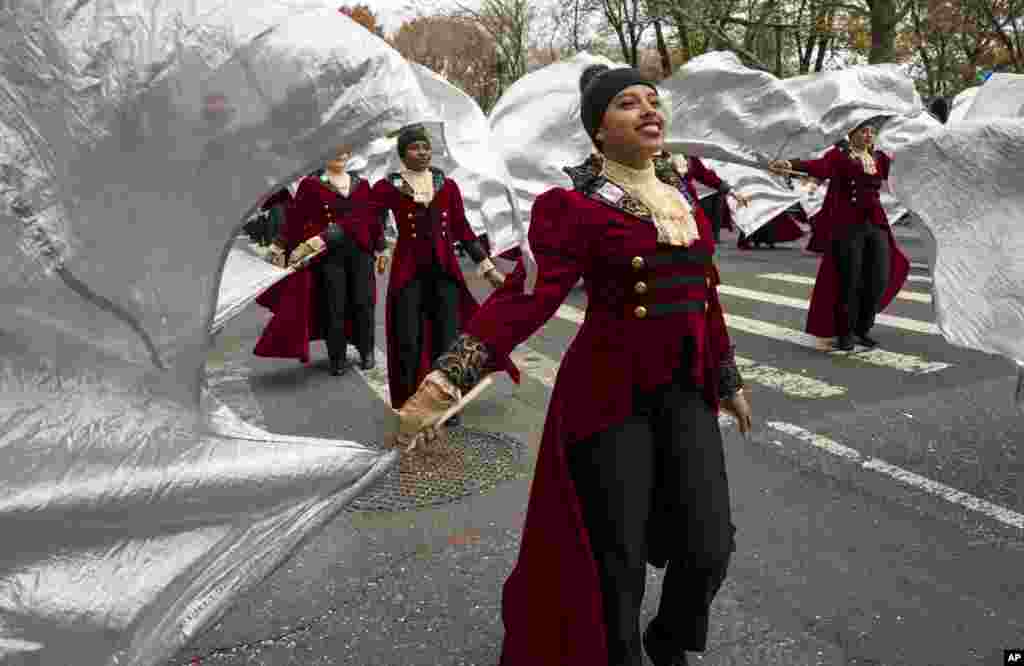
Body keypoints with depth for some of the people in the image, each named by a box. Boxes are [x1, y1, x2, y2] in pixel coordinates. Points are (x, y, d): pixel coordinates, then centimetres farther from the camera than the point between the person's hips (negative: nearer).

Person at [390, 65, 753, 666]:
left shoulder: (682, 189, 10)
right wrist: (443, 383, -34)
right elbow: (523, 299, -22)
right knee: (616, 559, 6)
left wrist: (728, 380, 19)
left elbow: (705, 293, 15)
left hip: (687, 392, 6)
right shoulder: (574, 205, -11)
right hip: (610, 397, -5)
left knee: (710, 548, 7)